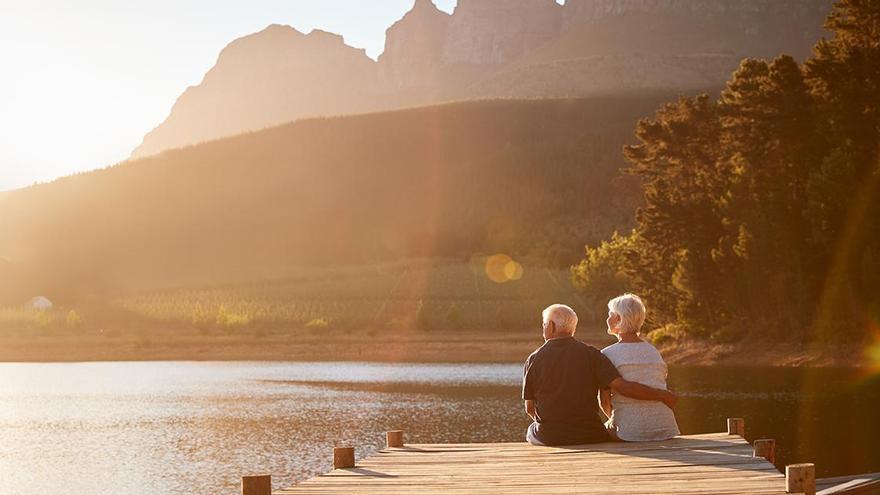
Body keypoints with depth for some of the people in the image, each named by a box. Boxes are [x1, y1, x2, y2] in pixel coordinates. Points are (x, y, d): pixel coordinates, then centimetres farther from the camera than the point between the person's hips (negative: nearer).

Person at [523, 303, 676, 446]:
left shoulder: (534, 360, -2)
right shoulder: (590, 354, -5)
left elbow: (530, 408, 3)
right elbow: (622, 387, -14)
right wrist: (662, 395, -4)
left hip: (548, 438, 0)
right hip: (588, 436, 0)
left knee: (532, 431, 33)